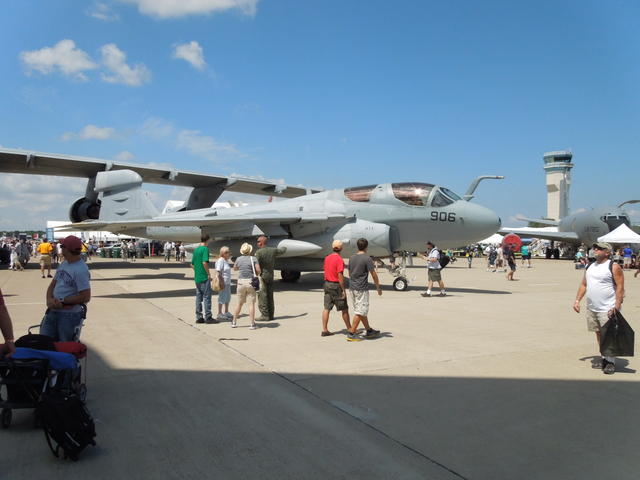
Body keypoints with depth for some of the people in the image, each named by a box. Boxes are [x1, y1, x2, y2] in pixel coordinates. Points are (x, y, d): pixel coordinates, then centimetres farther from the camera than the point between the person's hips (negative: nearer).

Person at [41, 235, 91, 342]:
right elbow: (53, 284, 13)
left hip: (70, 315, -8)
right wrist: (49, 299, -7)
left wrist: (62, 301, -15)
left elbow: (86, 297, -21)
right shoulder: (64, 264, 9)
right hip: (53, 311, 8)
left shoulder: (81, 270, -18)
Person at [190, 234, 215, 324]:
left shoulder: (196, 249, 13)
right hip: (204, 277, -8)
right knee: (207, 297, -2)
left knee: (198, 297, 10)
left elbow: (192, 264, 17)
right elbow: (205, 262, -23)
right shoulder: (205, 249, -11)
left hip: (197, 277, 8)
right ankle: (208, 317, 0)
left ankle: (198, 317, 13)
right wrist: (209, 274, -14)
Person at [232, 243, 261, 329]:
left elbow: (234, 268, 21)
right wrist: (256, 275, 9)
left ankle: (234, 322, 22)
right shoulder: (254, 259, -4)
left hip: (241, 282, 3)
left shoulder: (239, 259, 4)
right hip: (251, 282, -3)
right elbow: (258, 270, -11)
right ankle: (252, 324, -3)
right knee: (251, 304, -1)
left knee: (239, 303, 14)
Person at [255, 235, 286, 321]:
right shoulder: (273, 250, 5)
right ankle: (271, 315, 17)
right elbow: (281, 251, 26)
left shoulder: (258, 252, -13)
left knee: (262, 297, -3)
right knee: (270, 296, 12)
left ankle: (264, 316, -4)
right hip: (270, 276, 6)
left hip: (262, 276, -6)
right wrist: (284, 248, 48)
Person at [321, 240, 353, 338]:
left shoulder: (327, 258, 7)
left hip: (327, 284, 8)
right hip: (336, 286, -7)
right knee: (344, 309, 0)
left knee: (326, 308, 10)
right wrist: (344, 290, -16)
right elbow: (340, 275, -20)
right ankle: (350, 332, 6)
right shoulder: (339, 259, -17)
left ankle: (325, 330, 13)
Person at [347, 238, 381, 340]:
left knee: (363, 311, 16)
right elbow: (374, 275, -9)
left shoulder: (351, 258, 9)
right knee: (360, 311, -3)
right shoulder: (367, 258, -11)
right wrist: (378, 288, 1)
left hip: (352, 288, 7)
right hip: (362, 289, -7)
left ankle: (368, 330, 24)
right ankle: (352, 332, -4)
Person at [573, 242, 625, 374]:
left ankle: (611, 362, 6)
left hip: (607, 309, -7)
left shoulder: (613, 267, -8)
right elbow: (583, 285, 16)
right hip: (591, 308, 7)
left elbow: (620, 287, -12)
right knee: (598, 333, 12)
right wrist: (577, 300, 7)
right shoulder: (590, 266, 12)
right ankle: (604, 359, 24)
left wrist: (617, 307, -19)